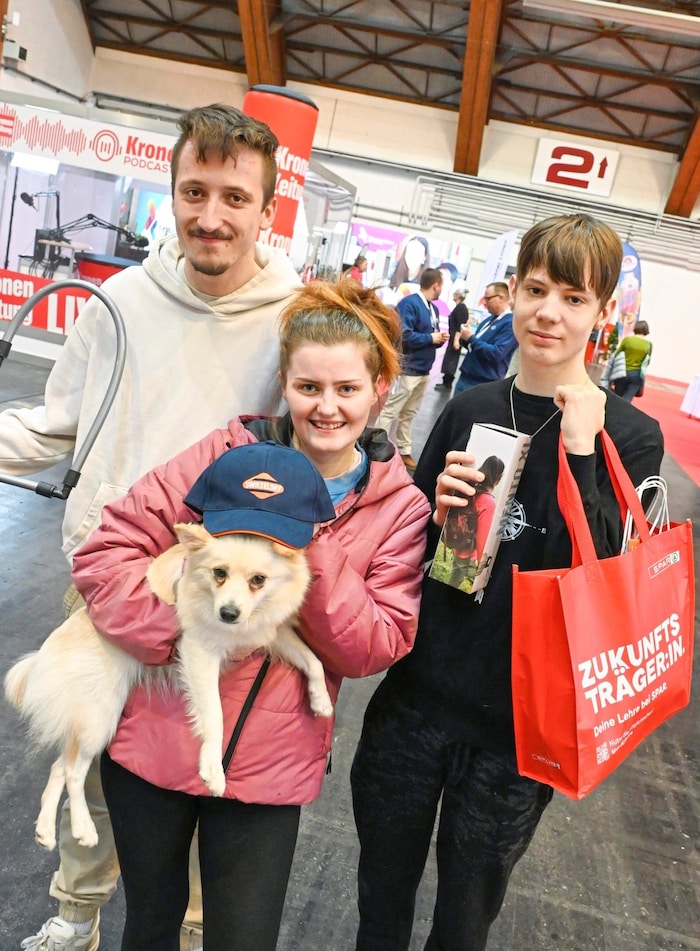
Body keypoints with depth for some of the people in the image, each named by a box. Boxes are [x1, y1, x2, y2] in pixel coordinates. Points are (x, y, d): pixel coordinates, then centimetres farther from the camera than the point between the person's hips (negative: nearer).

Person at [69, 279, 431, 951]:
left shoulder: (400, 508, -6)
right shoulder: (229, 454, -9)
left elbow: (374, 649, -12)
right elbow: (105, 551, -10)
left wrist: (309, 543, -23)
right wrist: (182, 635, -22)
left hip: (267, 767, 0)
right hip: (156, 738, 1)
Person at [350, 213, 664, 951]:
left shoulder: (629, 436, -8)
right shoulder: (470, 410, 0)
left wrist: (579, 452, -22)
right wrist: (436, 511, -14)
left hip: (517, 726, -2)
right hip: (416, 698, 3)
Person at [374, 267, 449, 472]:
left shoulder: (432, 308, 11)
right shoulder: (409, 303, -15)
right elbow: (404, 335, -25)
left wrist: (440, 339, -3)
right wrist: (431, 338, -16)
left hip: (423, 370, 8)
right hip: (407, 369, -8)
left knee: (408, 414, 15)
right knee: (390, 411, -4)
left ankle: (404, 452, 22)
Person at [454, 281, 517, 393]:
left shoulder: (511, 323, -14)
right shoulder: (489, 319, 15)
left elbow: (496, 354, -24)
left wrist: (471, 338, -18)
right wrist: (465, 338, -1)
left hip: (484, 384, -9)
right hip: (466, 377, 9)